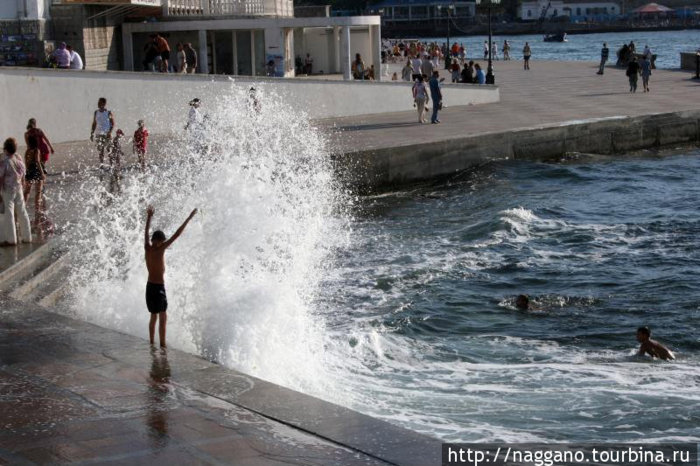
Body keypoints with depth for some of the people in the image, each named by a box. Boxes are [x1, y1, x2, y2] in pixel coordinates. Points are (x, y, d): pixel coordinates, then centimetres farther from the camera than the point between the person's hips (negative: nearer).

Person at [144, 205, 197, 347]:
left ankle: (152, 344, 23)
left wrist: (149, 216, 31)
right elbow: (177, 234, -17)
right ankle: (162, 346, -5)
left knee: (153, 317, 17)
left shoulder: (147, 248, 1)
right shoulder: (159, 249, -15)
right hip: (159, 287, -7)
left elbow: (146, 232, 18)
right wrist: (189, 218, -14)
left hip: (149, 286, 7)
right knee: (163, 318, -3)